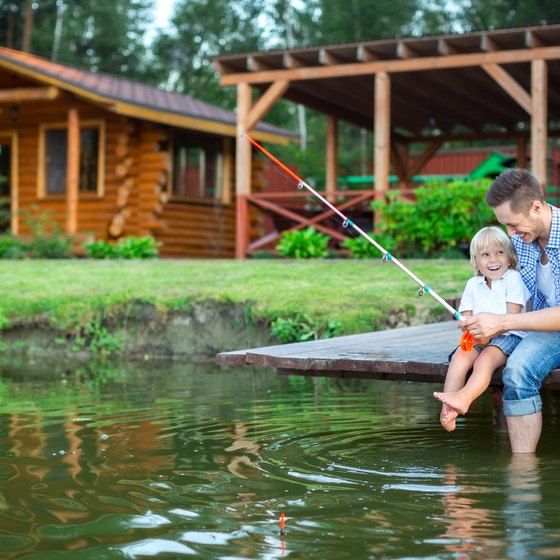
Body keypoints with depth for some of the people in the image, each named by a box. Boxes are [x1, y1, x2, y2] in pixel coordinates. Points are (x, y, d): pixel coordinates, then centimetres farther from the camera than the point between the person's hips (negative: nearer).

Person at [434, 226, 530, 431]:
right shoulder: (473, 284, 13)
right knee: (459, 357, -24)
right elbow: (465, 317, 10)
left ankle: (464, 397, -51)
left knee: (485, 359, -33)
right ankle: (448, 409, -36)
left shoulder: (513, 278, -2)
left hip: (508, 336, -4)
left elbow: (513, 317, -10)